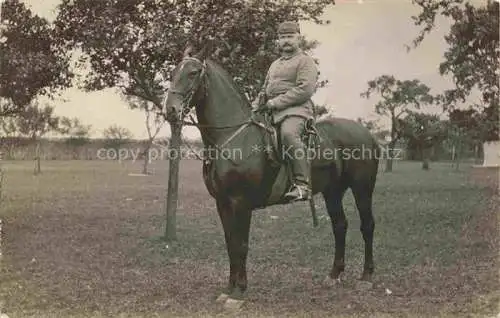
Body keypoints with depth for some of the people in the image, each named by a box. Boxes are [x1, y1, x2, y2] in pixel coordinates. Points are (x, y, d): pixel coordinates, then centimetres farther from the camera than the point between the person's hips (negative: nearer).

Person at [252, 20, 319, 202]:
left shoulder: (305, 61, 2)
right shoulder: (274, 64, 28)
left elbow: (305, 89, -13)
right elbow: (264, 90, 34)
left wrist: (276, 102, -14)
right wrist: (255, 106, 12)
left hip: (296, 110, -9)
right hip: (272, 112, 9)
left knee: (289, 133, -38)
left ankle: (302, 185, -39)